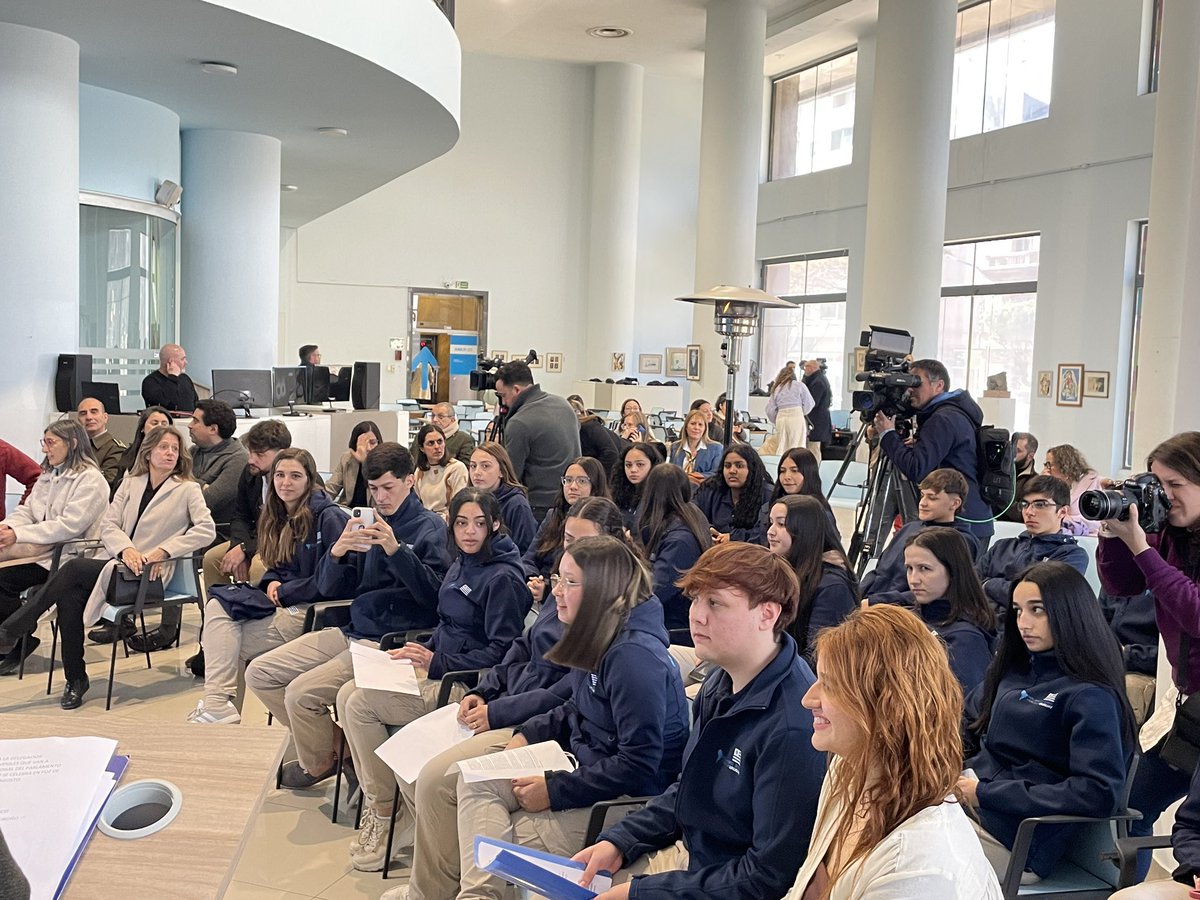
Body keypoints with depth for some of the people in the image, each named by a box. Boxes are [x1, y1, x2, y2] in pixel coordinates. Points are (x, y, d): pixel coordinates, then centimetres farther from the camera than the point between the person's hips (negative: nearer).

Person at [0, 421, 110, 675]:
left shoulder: (91, 480, -8)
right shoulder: (47, 476, 21)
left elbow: (69, 525, -18)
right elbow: (27, 510, 15)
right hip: (42, 549, 7)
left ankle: (22, 638, -3)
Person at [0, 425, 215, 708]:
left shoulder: (188, 489, 3)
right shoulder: (131, 483, 18)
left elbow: (206, 529, -10)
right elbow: (108, 524, 9)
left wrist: (162, 551, -16)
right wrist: (125, 549, -12)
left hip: (149, 574, -4)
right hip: (117, 563, 5)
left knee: (74, 569, -24)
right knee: (70, 596, -25)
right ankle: (75, 679, -13)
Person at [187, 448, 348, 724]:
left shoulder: (328, 517, -13)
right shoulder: (277, 517, 13)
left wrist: (284, 592, -12)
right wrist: (272, 582, -1)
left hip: (313, 610, -8)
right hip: (284, 604, 8)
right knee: (217, 606, -14)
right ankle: (218, 704, -18)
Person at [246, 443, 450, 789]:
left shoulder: (430, 526, -4)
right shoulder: (366, 523, 12)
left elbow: (435, 595, -16)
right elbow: (329, 589, 10)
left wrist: (396, 550, -25)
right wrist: (337, 552, -12)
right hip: (352, 631, 7)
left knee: (301, 693, -21)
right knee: (259, 673, 2)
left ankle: (318, 763, 9)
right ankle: (328, 743, 14)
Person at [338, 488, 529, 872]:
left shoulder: (503, 577, -16)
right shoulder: (461, 563, 12)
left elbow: (501, 652, -19)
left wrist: (436, 664, -20)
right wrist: (419, 651, 5)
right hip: (438, 666, 9)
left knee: (362, 705, -16)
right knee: (348, 693, -4)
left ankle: (384, 812, -1)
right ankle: (376, 804, 2)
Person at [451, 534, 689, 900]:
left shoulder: (634, 655, -26)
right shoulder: (597, 639, 3)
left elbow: (638, 766, -26)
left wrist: (555, 791, -20)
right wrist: (529, 735, 4)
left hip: (629, 799, -10)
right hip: (588, 769, 10)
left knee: (504, 839, -12)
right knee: (474, 780, -2)